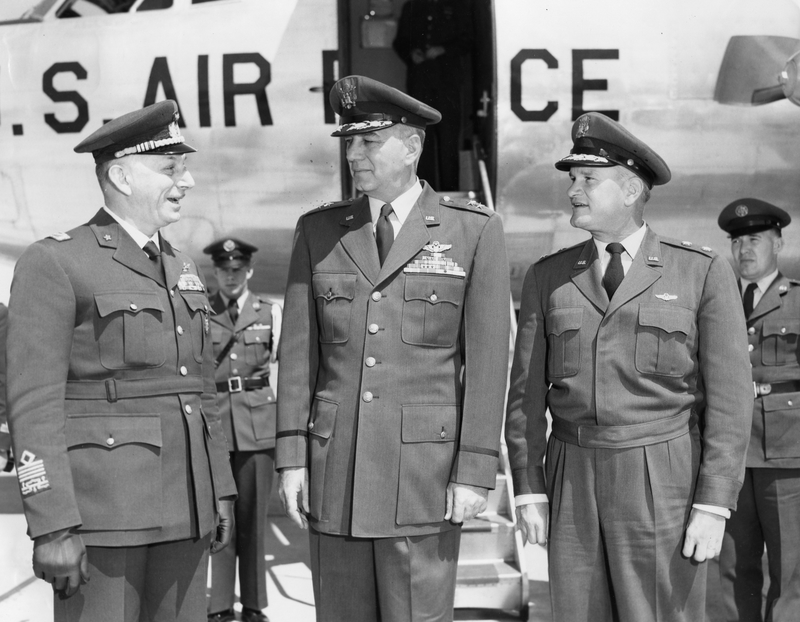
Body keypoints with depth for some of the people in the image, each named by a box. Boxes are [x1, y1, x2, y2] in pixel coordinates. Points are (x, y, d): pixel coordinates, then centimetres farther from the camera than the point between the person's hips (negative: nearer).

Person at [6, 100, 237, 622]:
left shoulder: (183, 270, 16)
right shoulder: (53, 263, -6)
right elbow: (35, 405, -12)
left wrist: (222, 492, 14)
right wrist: (53, 528, -17)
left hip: (184, 506, 7)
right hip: (100, 507, -6)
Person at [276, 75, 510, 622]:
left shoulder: (474, 231, -2)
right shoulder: (318, 232, 7)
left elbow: (487, 361, -4)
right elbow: (299, 352, 6)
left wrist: (475, 472, -8)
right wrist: (291, 456, 1)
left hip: (425, 468, -3)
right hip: (335, 468, 3)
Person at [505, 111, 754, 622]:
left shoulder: (703, 273, -2)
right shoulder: (548, 278, 6)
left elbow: (729, 398, -5)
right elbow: (527, 392, 6)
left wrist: (714, 507, -11)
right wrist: (530, 491, 0)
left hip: (664, 484, -3)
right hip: (574, 483, 3)